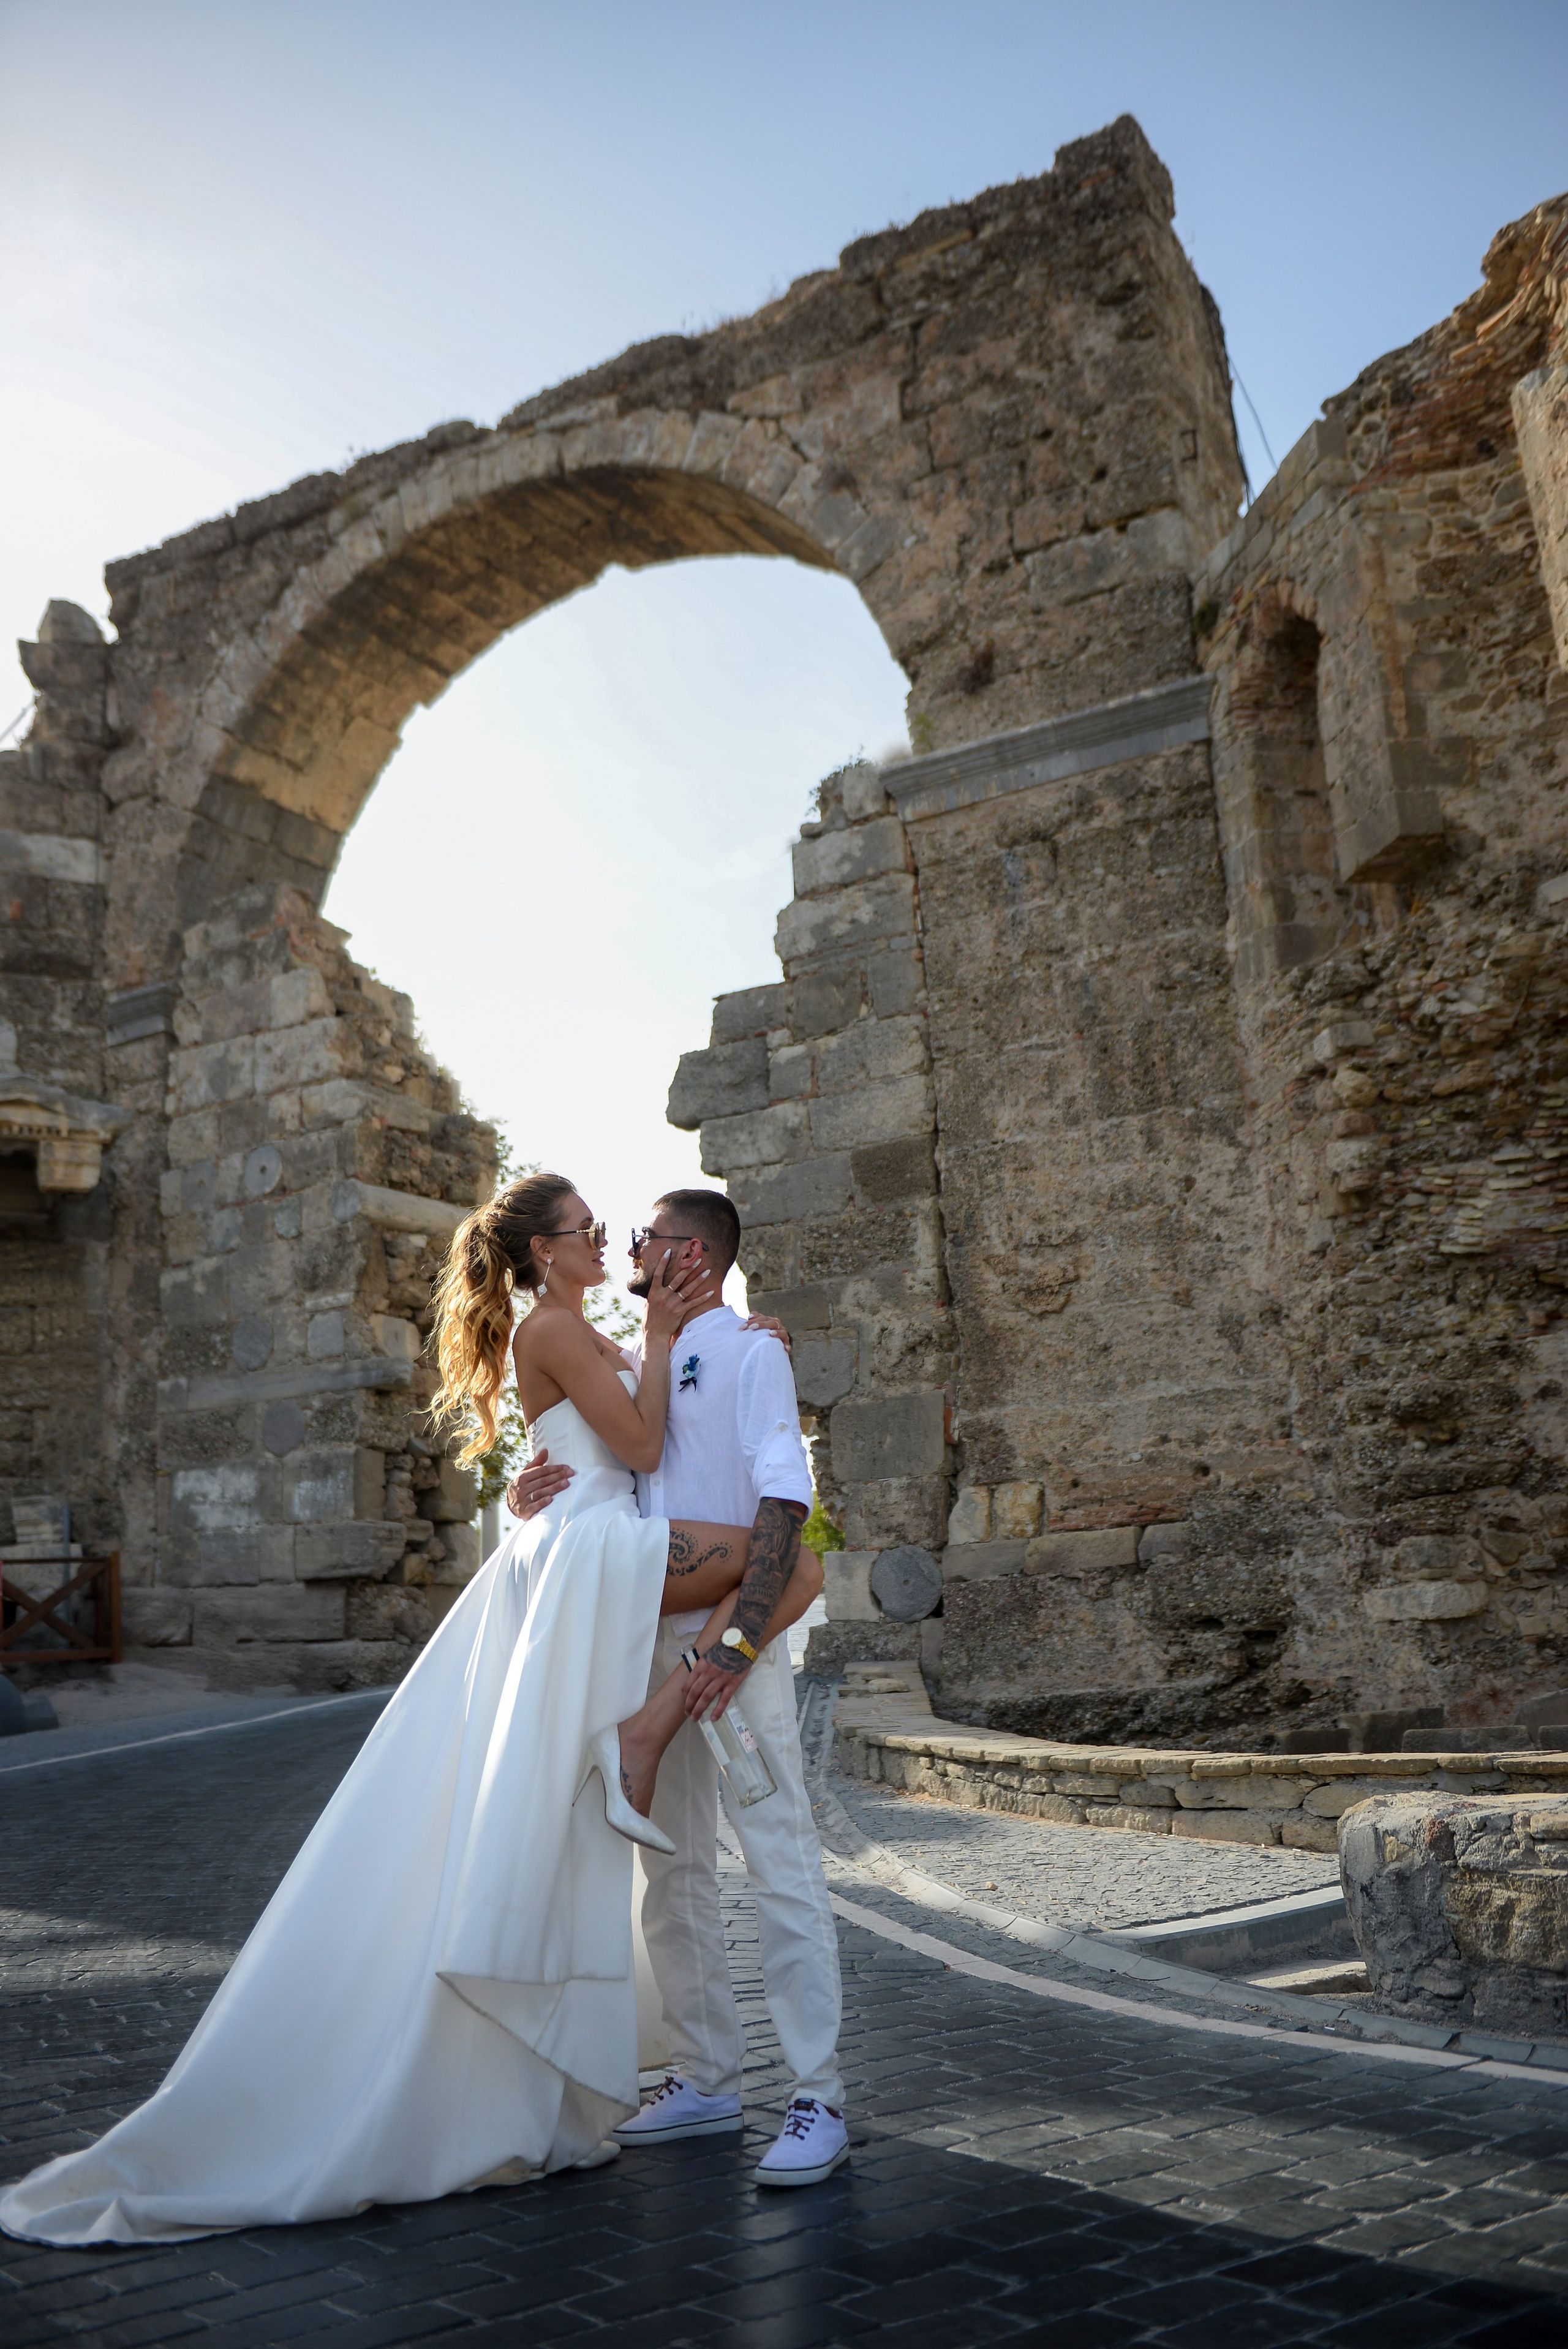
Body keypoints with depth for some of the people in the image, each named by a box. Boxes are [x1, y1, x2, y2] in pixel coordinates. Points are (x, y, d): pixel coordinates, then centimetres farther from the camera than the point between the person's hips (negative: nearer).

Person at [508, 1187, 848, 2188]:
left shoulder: (748, 1352, -4)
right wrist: (527, 1493, -7)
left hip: (734, 1643, -7)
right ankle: (706, 2080, 23)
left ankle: (820, 2103, -1)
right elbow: (584, 1483, 18)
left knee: (782, 1866, -7)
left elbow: (785, 1500, -14)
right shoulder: (632, 1368, 17)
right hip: (653, 1640, 8)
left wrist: (741, 1639, -23)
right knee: (673, 1870, 12)